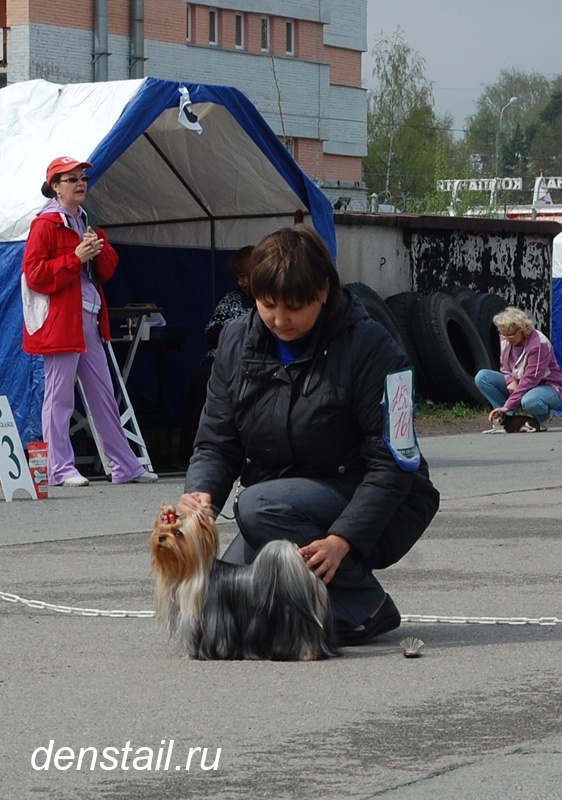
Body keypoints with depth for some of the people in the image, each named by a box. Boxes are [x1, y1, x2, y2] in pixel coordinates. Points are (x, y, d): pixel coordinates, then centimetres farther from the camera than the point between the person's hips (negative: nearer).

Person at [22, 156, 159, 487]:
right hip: (59, 320, -8)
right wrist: (75, 257, -19)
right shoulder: (46, 224, -7)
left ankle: (125, 466, 14)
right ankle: (60, 469, 0)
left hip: (89, 320, 8)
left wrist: (99, 251, -3)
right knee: (60, 395, -5)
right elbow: (34, 274, -13)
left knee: (104, 394, 11)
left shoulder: (87, 222, 18)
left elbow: (109, 269, 18)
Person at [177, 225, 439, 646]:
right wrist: (201, 493, -22)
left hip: (371, 515, -5)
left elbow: (392, 462, -20)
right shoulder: (238, 342, 0)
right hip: (286, 505, 5)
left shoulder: (368, 345, -18)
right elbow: (216, 443, 1)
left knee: (260, 506, -31)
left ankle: (365, 608, -14)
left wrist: (342, 540, -31)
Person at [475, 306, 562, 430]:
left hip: (546, 386, -7)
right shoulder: (505, 339, -5)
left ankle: (544, 417, -6)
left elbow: (530, 380, -29)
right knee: (482, 377, -13)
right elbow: (504, 366, 10)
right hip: (517, 384, 7)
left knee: (529, 401, -44)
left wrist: (508, 406, -33)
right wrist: (510, 381, -16)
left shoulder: (539, 344, -27)